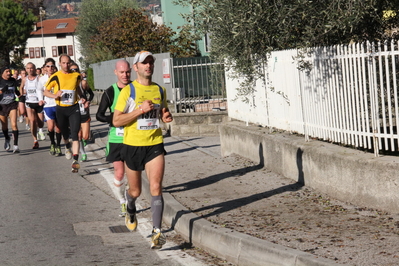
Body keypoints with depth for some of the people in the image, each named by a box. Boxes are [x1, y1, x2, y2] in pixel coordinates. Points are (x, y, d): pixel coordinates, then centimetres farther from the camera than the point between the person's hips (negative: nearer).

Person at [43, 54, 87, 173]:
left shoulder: (76, 75, 1)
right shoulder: (55, 77, -7)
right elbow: (45, 91, 0)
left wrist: (82, 97, 6)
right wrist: (55, 95, -19)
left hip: (74, 108, 0)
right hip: (60, 109, 0)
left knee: (75, 134, -12)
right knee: (65, 133, 16)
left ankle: (75, 160, -17)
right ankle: (68, 147, 49)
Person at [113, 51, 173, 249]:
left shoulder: (160, 90, 8)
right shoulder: (128, 91, -6)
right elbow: (116, 121, -11)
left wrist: (166, 117, -1)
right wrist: (140, 109, -20)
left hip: (155, 145, 2)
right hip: (132, 146, -2)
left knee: (156, 188, -13)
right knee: (135, 191, 12)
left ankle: (157, 232, -13)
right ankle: (131, 210, 47)